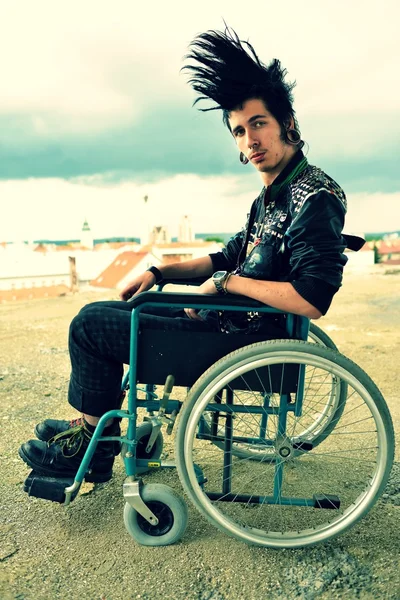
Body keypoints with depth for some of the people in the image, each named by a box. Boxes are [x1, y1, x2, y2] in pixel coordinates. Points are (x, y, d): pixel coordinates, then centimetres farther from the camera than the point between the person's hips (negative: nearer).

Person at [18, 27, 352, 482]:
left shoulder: (314, 196, -17)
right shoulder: (271, 197, 13)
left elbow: (313, 300, -27)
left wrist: (229, 281, -18)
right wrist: (158, 272, 8)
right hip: (231, 321, 10)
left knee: (89, 324, -6)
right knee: (101, 310, 17)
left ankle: (93, 450, 12)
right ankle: (92, 422, 26)